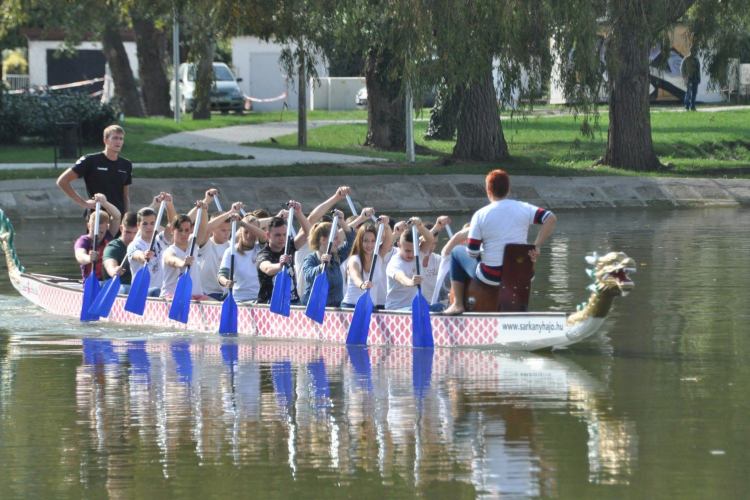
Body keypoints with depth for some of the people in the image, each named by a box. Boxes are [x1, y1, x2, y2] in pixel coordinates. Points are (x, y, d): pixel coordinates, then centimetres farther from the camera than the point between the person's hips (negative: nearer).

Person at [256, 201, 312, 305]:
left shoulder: (288, 247, 7)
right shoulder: (263, 255, -11)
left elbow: (306, 231, -4)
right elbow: (267, 269, -34)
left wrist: (298, 214, -23)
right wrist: (280, 265, -58)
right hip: (270, 303, -4)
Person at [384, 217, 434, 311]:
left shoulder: (416, 256, 4)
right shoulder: (394, 264, -17)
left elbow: (429, 240, -8)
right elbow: (401, 278, -39)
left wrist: (419, 226, -30)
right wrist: (410, 282, -64)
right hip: (396, 308, -7)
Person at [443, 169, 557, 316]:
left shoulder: (480, 215, -11)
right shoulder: (524, 209, -4)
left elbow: (472, 253, -11)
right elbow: (550, 218, -14)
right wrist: (537, 247, -8)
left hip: (491, 276, -4)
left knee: (457, 252, 23)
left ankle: (457, 304, 20)